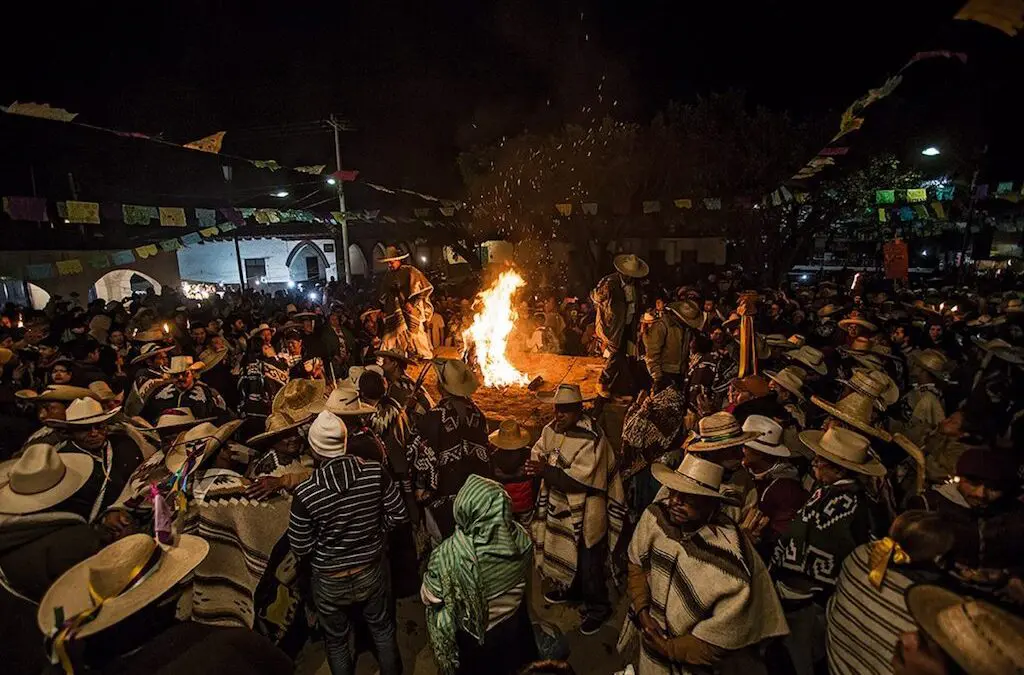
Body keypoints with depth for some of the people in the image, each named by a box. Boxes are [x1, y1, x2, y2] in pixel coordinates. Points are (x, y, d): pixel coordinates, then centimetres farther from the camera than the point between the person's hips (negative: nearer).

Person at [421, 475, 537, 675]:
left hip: (472, 636, -2)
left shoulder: (448, 554, -38)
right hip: (513, 626, 3)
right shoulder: (522, 538, -26)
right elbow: (523, 575, -5)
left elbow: (430, 597, -19)